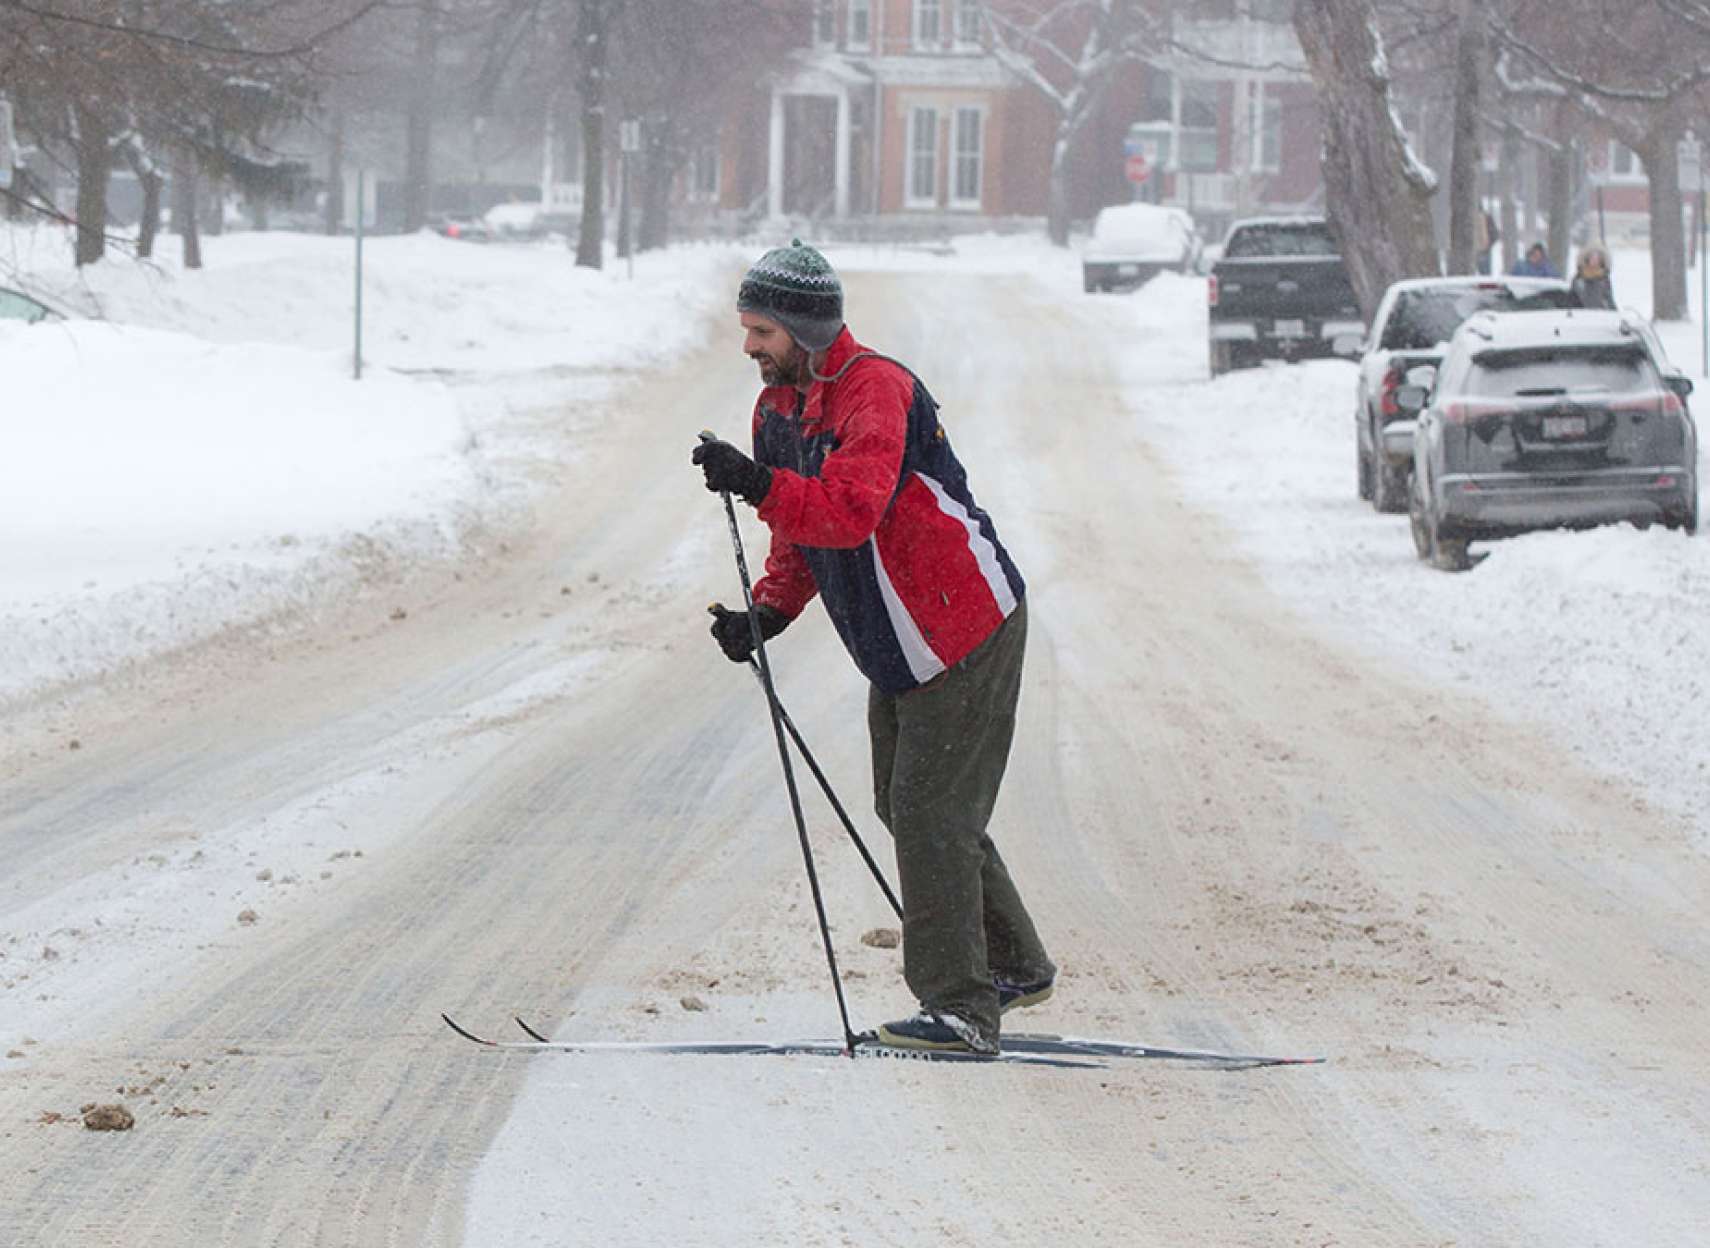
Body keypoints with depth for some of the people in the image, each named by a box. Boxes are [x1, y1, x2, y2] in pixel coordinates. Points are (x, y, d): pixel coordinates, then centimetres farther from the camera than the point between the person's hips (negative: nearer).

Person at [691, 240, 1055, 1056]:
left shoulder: (875, 391, -22)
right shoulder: (779, 407, 7)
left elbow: (851, 512, -36)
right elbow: (800, 538, 15)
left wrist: (756, 484, -46)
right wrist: (769, 612, -2)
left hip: (966, 634, -10)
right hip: (899, 649, 10)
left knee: (930, 817, -10)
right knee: (905, 806, 16)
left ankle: (960, 1005, -6)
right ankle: (1015, 965, 29)